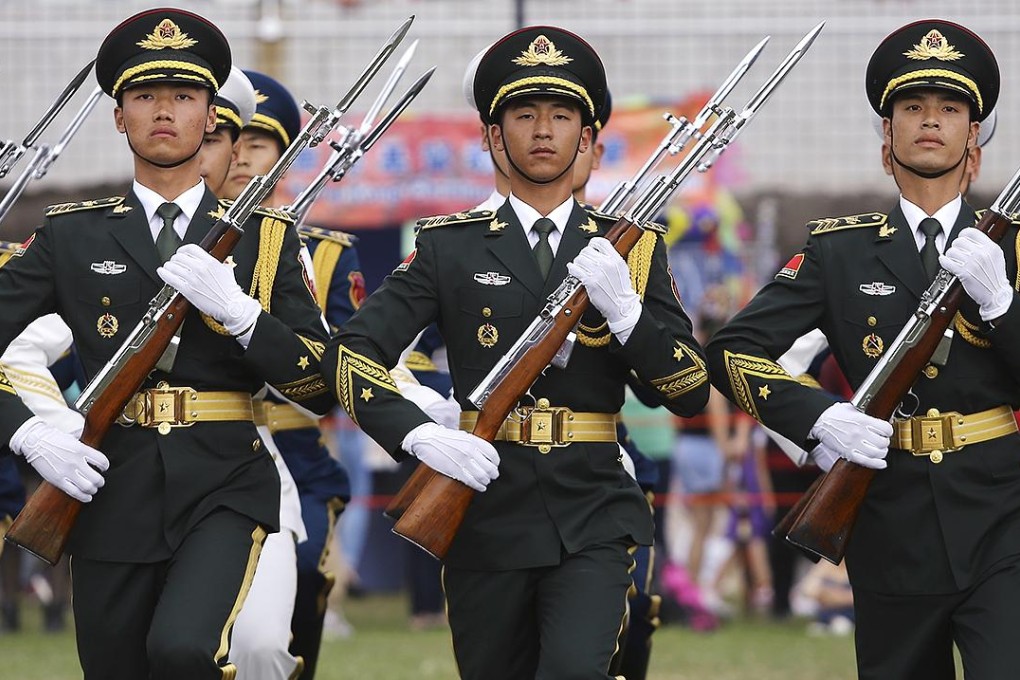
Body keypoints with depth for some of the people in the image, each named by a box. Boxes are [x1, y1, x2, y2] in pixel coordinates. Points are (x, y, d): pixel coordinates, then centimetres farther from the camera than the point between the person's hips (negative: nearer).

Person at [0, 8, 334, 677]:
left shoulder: (265, 237, 8)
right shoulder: (71, 235, 8)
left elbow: (322, 389, 1)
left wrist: (233, 308, -13)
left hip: (226, 493, -2)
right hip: (113, 494, 2)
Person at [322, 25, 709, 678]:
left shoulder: (632, 249, 7)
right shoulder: (452, 246, 5)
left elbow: (691, 392, 2)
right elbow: (352, 352, -3)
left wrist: (624, 308, -15)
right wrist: (420, 434, -20)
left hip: (591, 518, -1)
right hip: (486, 513, 1)